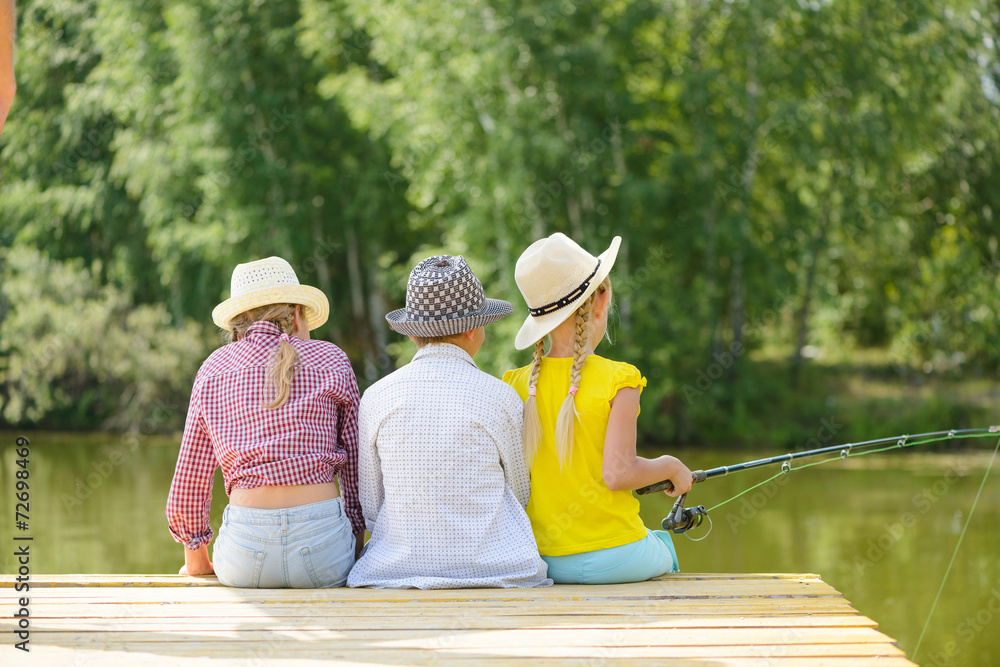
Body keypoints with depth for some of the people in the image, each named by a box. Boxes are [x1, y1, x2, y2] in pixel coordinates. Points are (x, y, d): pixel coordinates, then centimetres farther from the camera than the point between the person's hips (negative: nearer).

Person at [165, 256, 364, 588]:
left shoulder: (214, 368, 9)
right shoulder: (331, 362, 5)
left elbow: (190, 476, 11)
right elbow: (356, 465, 7)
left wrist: (195, 557, 24)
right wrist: (354, 540, 19)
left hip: (244, 554, 1)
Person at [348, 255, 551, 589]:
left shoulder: (375, 398, -1)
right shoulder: (500, 398, -6)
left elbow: (370, 510, 3)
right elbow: (518, 496, 7)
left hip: (397, 571, 1)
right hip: (495, 566, -1)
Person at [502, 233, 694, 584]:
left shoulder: (518, 384, -2)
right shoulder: (618, 380, -14)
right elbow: (618, 473, -20)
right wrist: (669, 467, -2)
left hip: (541, 562, 4)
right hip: (612, 561, -4)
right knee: (662, 546, 31)